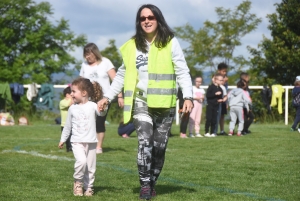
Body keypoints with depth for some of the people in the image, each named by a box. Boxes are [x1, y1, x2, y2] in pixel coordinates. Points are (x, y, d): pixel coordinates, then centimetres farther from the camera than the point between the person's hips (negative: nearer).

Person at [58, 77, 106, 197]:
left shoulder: (92, 106, -2)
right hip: (77, 142, 0)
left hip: (91, 142, 0)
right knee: (81, 161, -22)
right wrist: (63, 139, 19)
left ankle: (88, 187, 20)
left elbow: (101, 113, -20)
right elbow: (68, 126, 16)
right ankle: (78, 182, -3)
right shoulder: (72, 108, 6)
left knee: (90, 167, 5)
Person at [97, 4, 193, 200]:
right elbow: (122, 75, 17)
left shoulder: (170, 42, -2)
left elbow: (182, 72, -4)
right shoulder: (132, 45, 8)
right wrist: (107, 96, 12)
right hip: (141, 101, 1)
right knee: (145, 141, -17)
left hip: (164, 103, -1)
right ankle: (145, 184, -11)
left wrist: (188, 96, -16)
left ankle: (152, 184, 20)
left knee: (159, 146, 3)